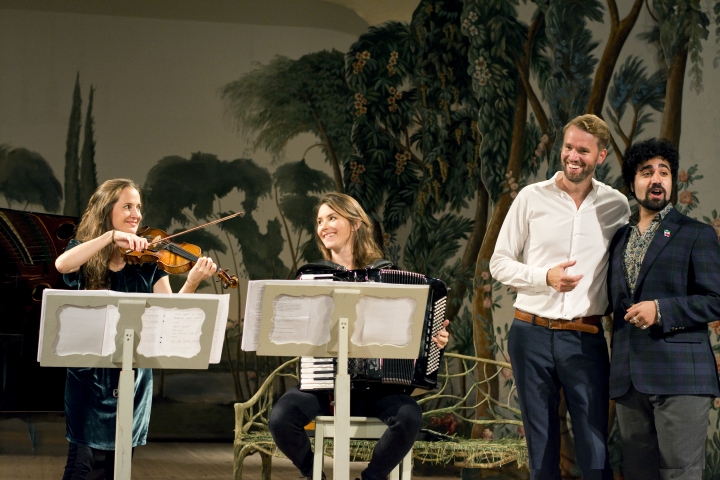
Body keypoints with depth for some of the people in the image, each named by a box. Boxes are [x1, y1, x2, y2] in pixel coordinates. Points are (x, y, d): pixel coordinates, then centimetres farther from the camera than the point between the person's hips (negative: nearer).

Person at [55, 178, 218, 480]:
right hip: (91, 376, -3)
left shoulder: (149, 260, 4)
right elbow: (62, 265, -26)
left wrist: (192, 283, -26)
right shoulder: (86, 255, -1)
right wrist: (111, 236, -29)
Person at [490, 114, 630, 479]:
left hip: (585, 338, 0)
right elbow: (499, 263, 3)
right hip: (532, 334, 1)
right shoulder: (532, 198, 0)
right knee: (540, 447, 9)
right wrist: (546, 277, -12)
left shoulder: (617, 205, 3)